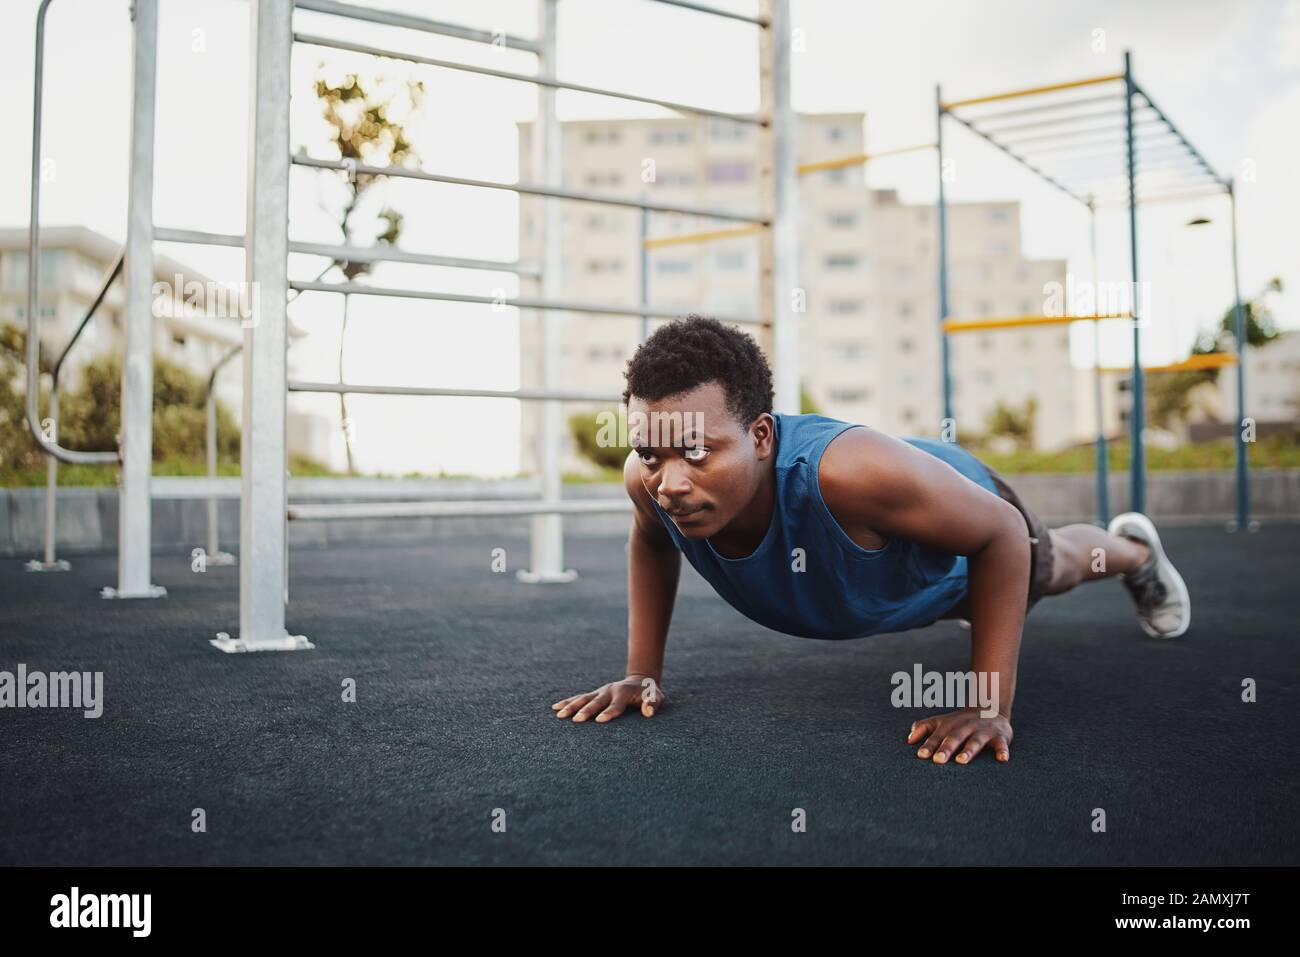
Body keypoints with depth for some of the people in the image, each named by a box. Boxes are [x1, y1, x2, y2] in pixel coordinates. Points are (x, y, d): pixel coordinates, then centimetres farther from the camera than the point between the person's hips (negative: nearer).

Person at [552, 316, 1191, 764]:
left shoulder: (845, 470, -53)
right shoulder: (651, 479, -38)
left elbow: (1003, 532, -36)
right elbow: (651, 542, -10)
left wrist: (991, 705, -35)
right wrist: (642, 673, -15)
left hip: (964, 518, -3)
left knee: (1053, 569, 33)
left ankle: (1133, 549, 67)